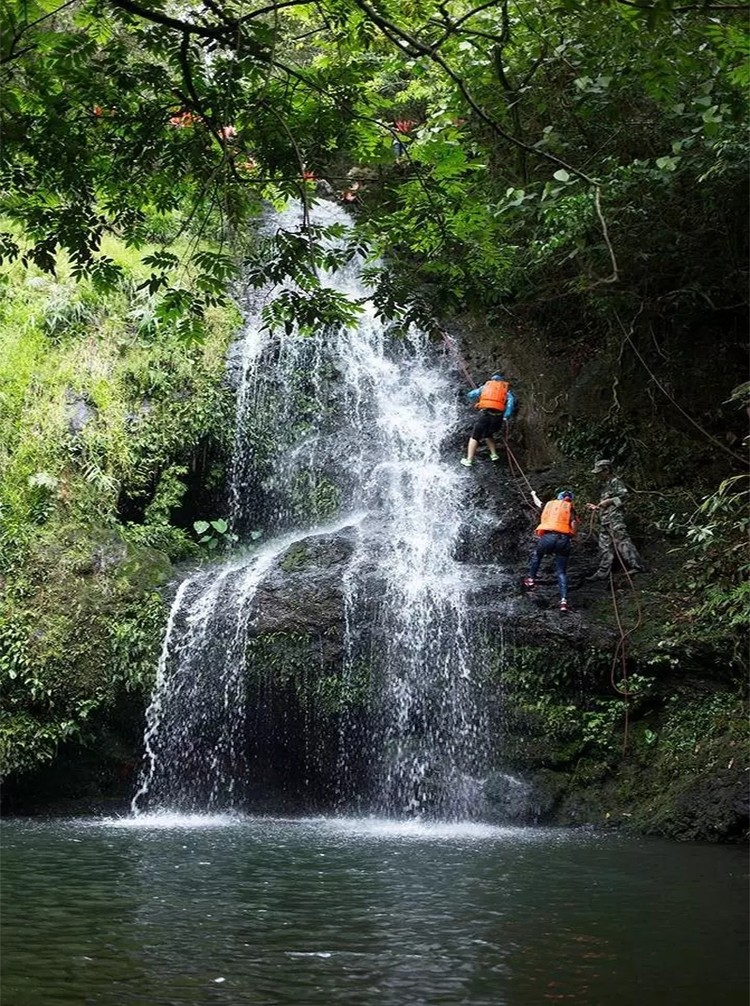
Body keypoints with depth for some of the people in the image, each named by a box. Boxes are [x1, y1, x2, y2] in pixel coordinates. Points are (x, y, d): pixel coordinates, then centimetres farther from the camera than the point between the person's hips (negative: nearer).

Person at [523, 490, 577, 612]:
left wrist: (533, 495, 65)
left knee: (537, 556, 33)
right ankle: (564, 600, -10)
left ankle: (531, 580, 33)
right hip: (564, 540, -1)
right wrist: (571, 536, 15)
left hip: (548, 537, 1)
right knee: (561, 572, 3)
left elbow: (538, 503, 44)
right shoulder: (570, 508, 16)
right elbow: (574, 523, -1)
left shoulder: (549, 504, 23)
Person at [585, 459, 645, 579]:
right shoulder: (605, 485, 24)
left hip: (615, 518, -10)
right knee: (604, 547, 7)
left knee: (622, 541, -13)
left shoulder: (616, 482, -5)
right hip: (604, 520, 10)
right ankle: (602, 572, 8)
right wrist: (595, 507, 21)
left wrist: (608, 501, -14)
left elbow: (623, 496, -15)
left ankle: (637, 566, -13)